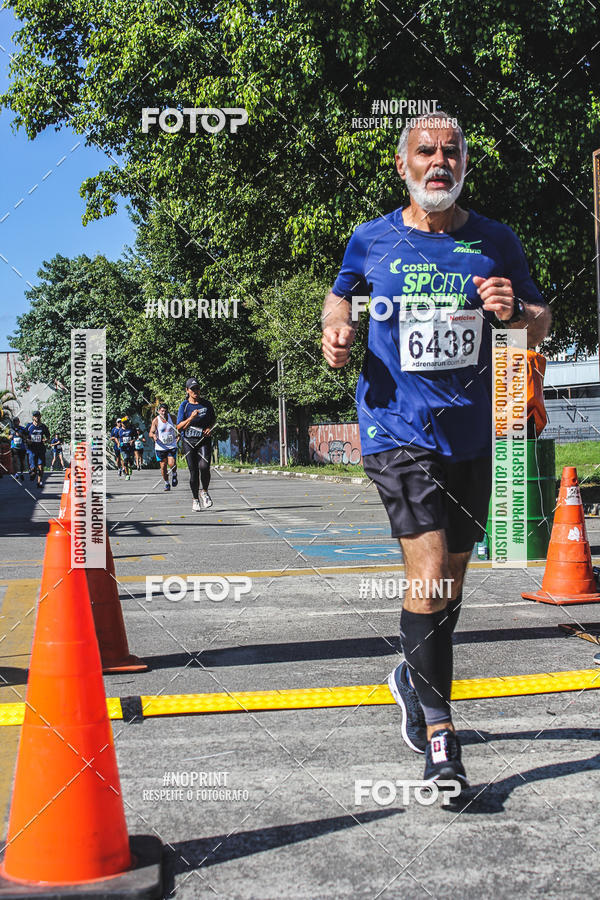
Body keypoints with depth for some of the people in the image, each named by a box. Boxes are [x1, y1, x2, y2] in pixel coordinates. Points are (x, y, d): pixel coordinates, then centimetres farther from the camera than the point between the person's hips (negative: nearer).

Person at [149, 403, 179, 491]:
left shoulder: (172, 417, -1)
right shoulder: (156, 420, -7)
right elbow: (150, 433, -9)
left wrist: (178, 434, 2)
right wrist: (153, 435, -32)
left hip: (172, 446, 0)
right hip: (160, 447, 0)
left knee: (172, 464, -16)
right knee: (163, 466, 4)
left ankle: (174, 475, 16)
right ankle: (166, 484, 21)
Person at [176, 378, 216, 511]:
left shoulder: (206, 404, 6)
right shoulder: (184, 406, 0)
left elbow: (213, 419, 21)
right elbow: (179, 428, -4)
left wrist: (210, 427, 0)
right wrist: (191, 418, -19)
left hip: (204, 441, 1)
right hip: (189, 442, -1)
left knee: (204, 467, -19)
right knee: (193, 471, -1)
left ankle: (204, 492, 6)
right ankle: (195, 499, 15)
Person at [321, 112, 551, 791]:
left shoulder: (495, 243, 4)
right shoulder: (371, 241, 2)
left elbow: (541, 321, 11)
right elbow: (341, 295, 20)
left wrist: (515, 313, -11)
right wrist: (337, 330, -1)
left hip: (473, 433, 3)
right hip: (400, 430, -3)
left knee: (451, 577, 14)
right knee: (429, 574, -15)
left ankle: (415, 679, 42)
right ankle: (440, 742, -6)